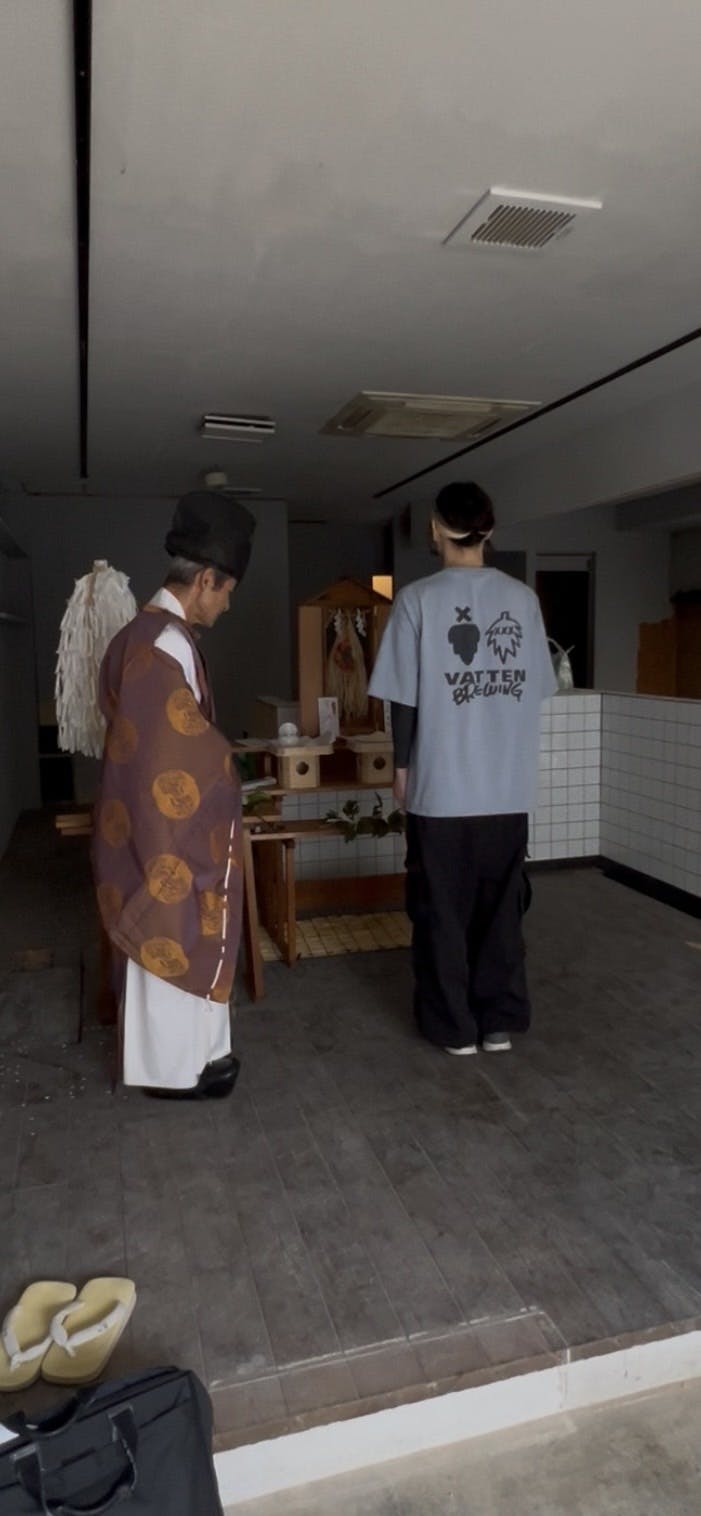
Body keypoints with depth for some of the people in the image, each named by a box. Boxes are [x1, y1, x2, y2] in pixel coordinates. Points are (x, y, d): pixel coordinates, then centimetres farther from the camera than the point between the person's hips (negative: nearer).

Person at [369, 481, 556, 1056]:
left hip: (442, 786, -3)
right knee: (502, 905, 14)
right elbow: (536, 688, 7)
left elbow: (405, 697, -8)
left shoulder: (418, 599, -8)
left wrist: (402, 765, 4)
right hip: (510, 786, 4)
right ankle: (501, 1021, 24)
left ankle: (454, 1026, 20)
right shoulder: (523, 598, 2)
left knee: (442, 908, 10)